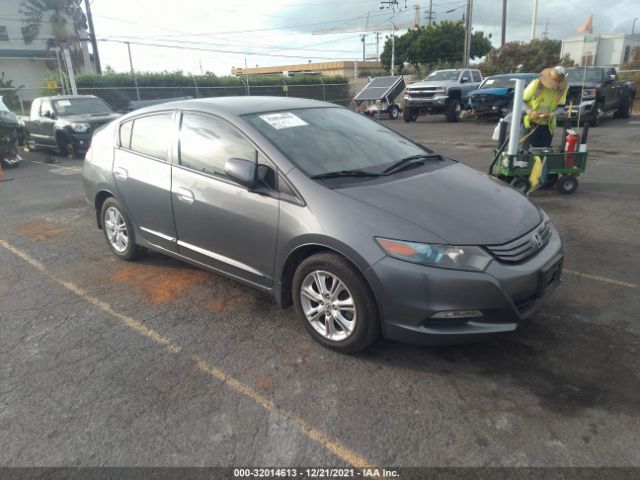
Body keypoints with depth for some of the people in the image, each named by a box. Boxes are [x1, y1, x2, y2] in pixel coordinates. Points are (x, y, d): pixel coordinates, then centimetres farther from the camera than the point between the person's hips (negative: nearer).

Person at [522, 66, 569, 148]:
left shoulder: (562, 88, -7)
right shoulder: (536, 84, -17)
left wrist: (552, 115, -19)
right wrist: (530, 112, -26)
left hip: (548, 126, 3)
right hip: (532, 124, -3)